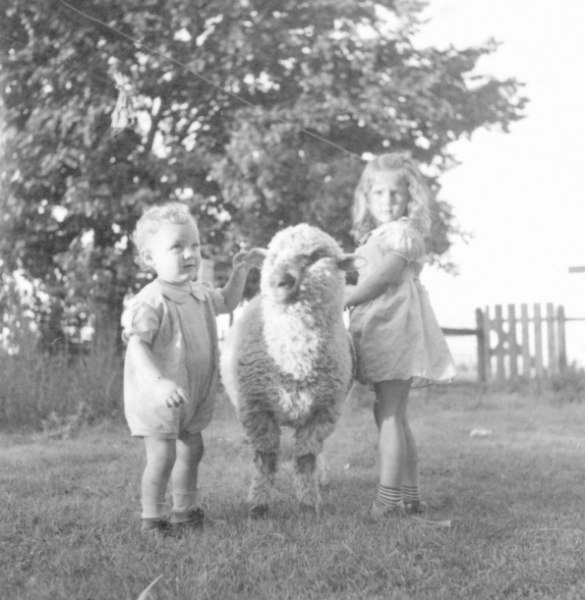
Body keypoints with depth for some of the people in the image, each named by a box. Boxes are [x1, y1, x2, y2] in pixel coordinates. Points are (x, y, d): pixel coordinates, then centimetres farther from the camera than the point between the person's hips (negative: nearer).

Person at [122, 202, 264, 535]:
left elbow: (227, 302, 26)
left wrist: (241, 269, 13)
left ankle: (186, 510, 35)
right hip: (157, 396, -8)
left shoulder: (199, 294, 5)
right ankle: (152, 519, 7)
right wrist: (158, 382, -46)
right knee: (163, 456, -8)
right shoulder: (151, 302, -23)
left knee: (191, 450, 18)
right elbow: (136, 344, -33)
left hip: (193, 395, 9)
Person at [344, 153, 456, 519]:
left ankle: (389, 499, -10)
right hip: (378, 332, 10)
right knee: (395, 416, 12)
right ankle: (410, 496, 18)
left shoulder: (403, 232, -8)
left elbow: (377, 281, -15)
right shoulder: (372, 238, 21)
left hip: (395, 328, -10)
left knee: (388, 413, -11)